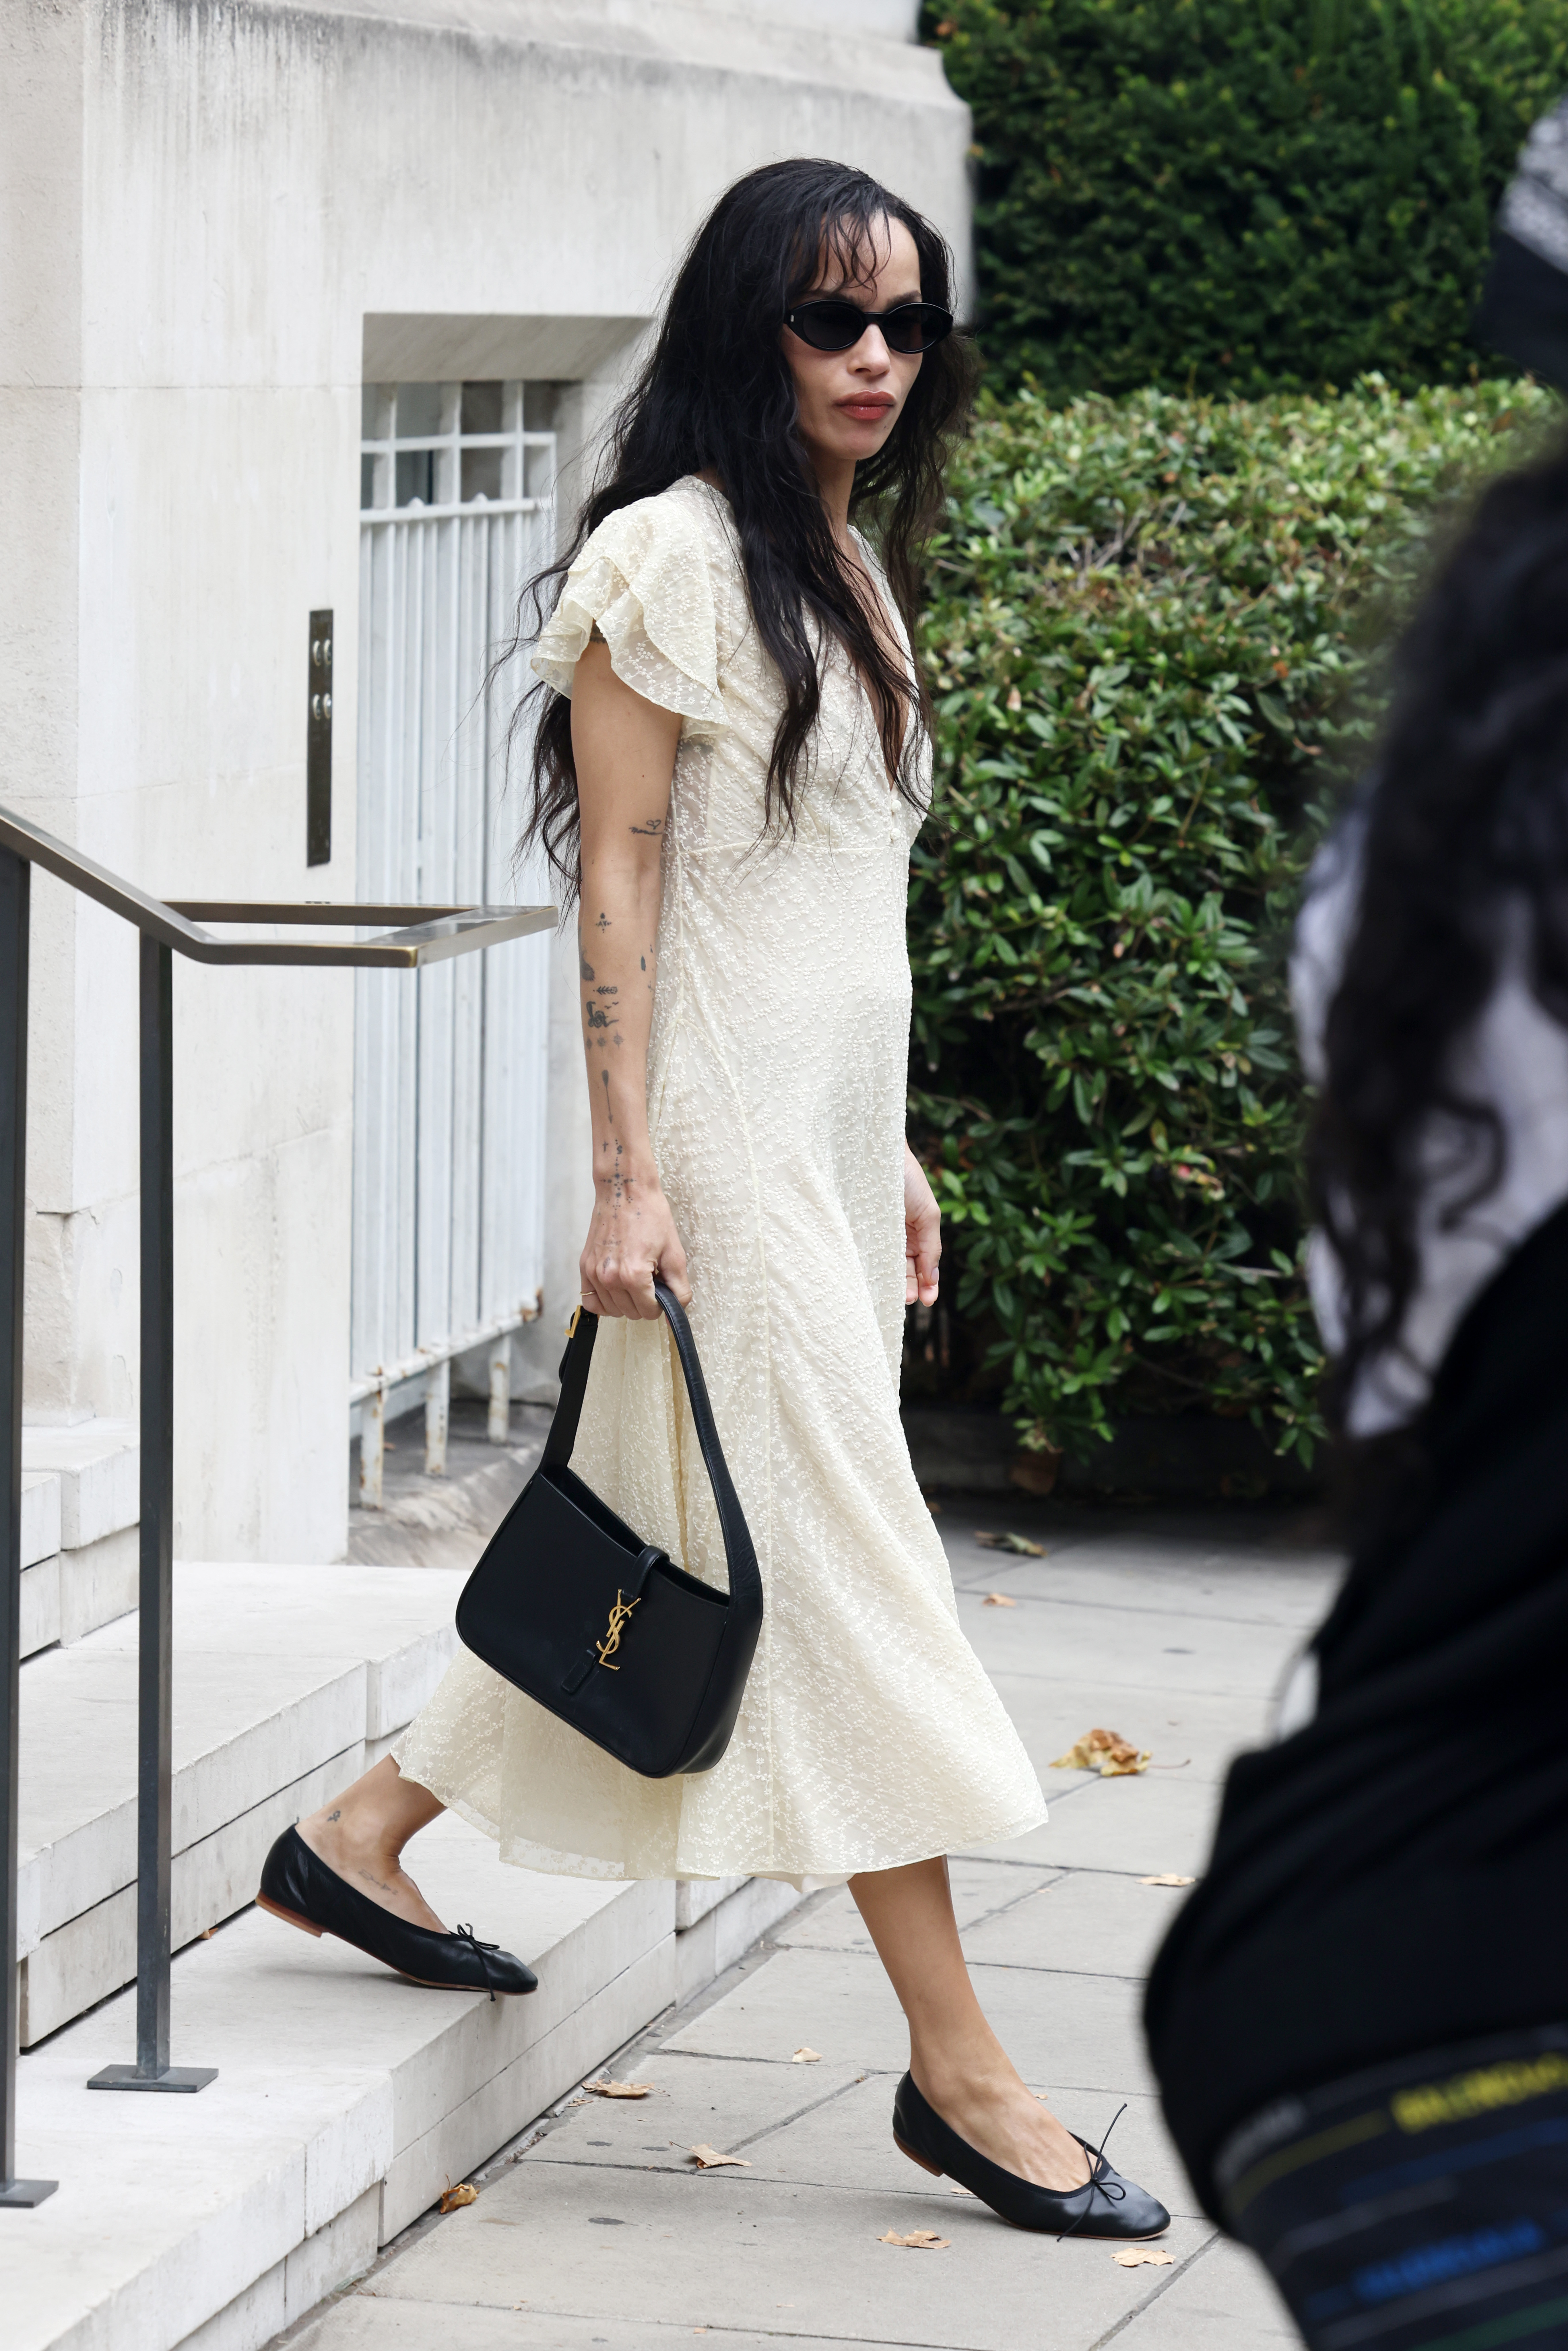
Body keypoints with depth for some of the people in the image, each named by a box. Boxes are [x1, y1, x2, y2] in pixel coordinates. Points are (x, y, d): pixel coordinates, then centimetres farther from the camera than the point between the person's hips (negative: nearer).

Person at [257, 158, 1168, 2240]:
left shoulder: (852, 564, 15)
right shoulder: (676, 555, -11)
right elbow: (622, 880, -14)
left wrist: (895, 1151, 19)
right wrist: (629, 1175, -18)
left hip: (833, 1127, 9)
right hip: (724, 1134, -9)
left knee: (656, 1527, 14)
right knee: (842, 1574, -8)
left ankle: (364, 1834, 29)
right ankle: (962, 2071, -6)